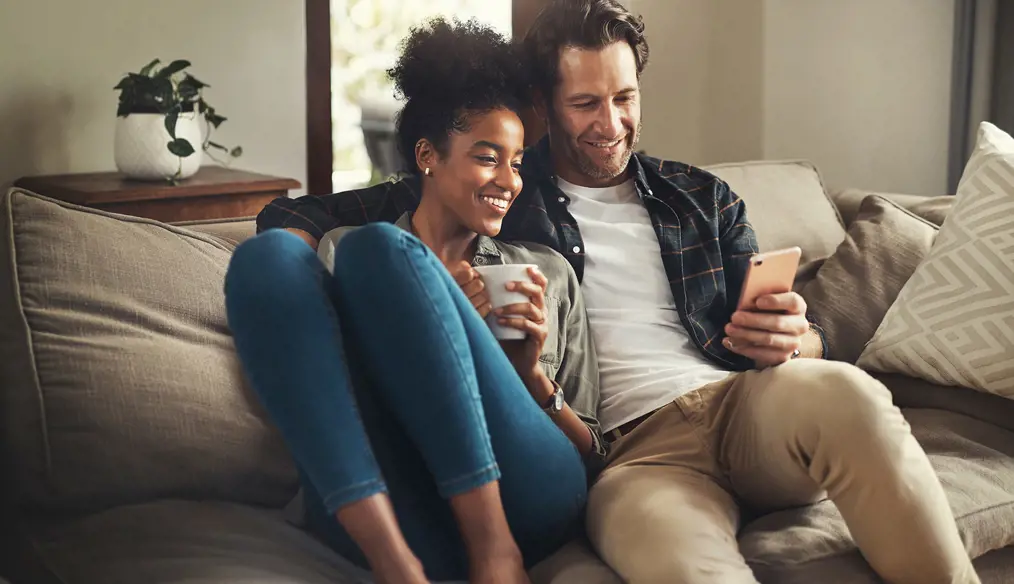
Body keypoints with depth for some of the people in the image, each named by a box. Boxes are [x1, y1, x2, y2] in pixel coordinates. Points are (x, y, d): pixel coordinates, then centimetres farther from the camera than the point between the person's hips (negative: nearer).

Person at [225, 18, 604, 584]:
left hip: (527, 498, 0)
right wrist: (437, 323, -1)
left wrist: (532, 376, 2)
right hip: (379, 515, 1)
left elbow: (593, 453, 22)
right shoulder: (338, 250, 23)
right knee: (270, 254, -17)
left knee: (380, 252, -16)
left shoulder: (547, 272, 25)